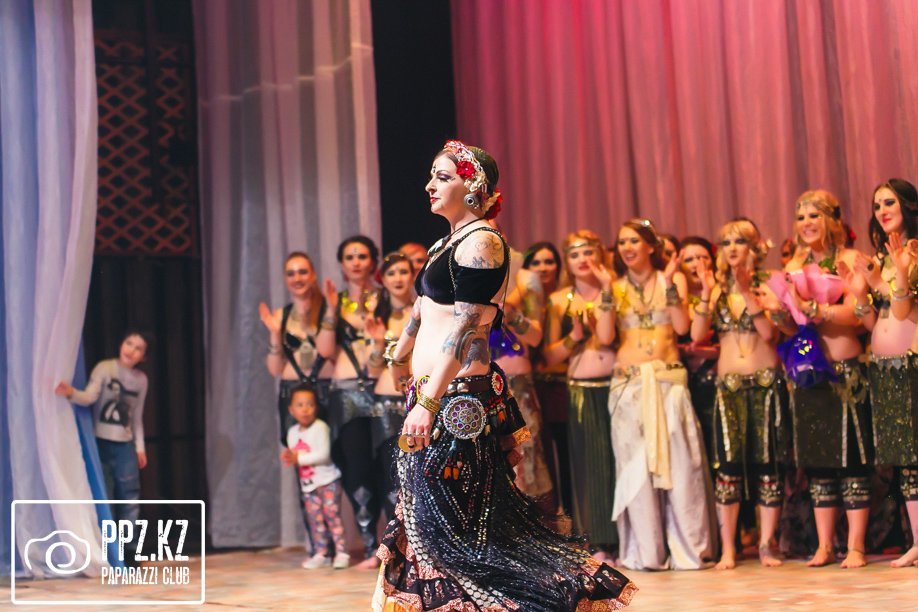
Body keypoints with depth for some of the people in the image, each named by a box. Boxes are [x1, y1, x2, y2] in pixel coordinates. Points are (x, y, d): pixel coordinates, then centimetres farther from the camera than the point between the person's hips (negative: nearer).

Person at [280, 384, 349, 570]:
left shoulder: (320, 427, -13)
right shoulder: (292, 432, 9)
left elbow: (323, 455, -21)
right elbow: (292, 456, 15)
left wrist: (299, 458, -21)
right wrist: (288, 457, -9)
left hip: (328, 480, -6)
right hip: (308, 484, 6)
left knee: (332, 515, -7)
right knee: (315, 520, 7)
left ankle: (341, 553, -3)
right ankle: (321, 554, 13)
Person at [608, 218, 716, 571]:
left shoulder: (673, 279, 9)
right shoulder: (617, 287, 12)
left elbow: (682, 327, -5)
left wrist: (669, 284, -8)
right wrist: (607, 291, -6)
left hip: (669, 380, -1)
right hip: (628, 382, 1)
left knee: (678, 462, -5)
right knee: (635, 464, 0)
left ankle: (687, 547, 3)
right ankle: (645, 551, 6)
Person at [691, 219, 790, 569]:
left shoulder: (766, 287, 2)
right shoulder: (718, 290, 9)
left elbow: (770, 332, -13)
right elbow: (697, 334, -2)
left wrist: (747, 291, -17)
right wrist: (706, 293, -10)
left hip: (767, 383, -1)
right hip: (729, 385, 2)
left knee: (769, 464, 0)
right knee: (728, 465, -3)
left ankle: (766, 544, 10)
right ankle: (727, 549, 2)